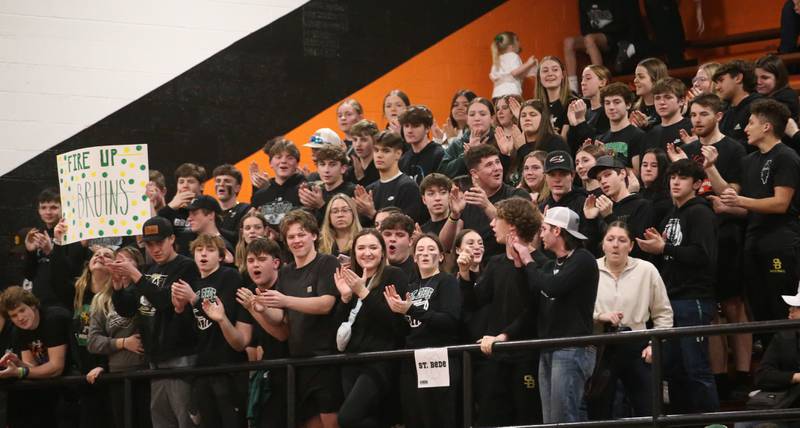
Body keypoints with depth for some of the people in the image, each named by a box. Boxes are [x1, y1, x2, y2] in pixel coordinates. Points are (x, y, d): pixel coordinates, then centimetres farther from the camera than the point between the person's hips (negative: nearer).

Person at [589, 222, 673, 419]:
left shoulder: (646, 270, 1)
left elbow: (663, 313, 8)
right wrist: (599, 316, -17)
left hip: (635, 347, 0)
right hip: (600, 347, 0)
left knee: (649, 412, 0)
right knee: (599, 413, 6)